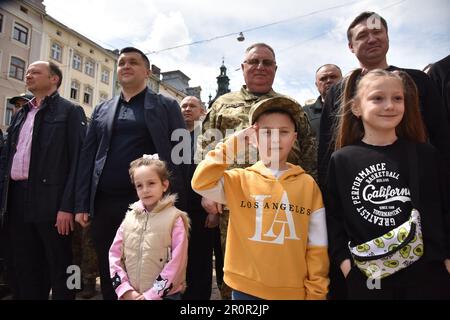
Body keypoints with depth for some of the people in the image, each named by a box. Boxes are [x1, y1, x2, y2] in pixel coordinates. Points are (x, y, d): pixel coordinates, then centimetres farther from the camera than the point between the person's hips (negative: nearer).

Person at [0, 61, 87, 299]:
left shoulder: (70, 111, 0)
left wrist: (67, 206, -17)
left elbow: (77, 160, -10)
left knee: (59, 268, 4)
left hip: (50, 201, -6)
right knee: (23, 269, 14)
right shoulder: (21, 115, 20)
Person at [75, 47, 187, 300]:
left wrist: (177, 206, -9)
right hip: (104, 204, 4)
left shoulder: (167, 106, 5)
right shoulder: (102, 110, 15)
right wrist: (83, 204, 3)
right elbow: (88, 156, 11)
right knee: (109, 278, 15)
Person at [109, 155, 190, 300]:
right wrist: (125, 289, -4)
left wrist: (153, 294, -13)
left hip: (164, 295, -3)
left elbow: (176, 262, -14)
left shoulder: (175, 218, -10)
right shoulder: (130, 217, 2)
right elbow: (115, 254, 4)